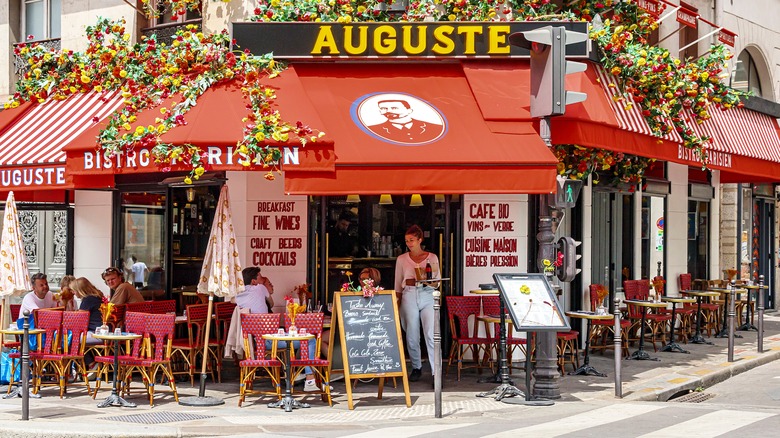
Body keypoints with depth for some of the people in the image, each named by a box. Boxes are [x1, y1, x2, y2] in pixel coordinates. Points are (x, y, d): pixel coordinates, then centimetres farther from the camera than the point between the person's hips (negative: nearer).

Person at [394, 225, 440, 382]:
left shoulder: (432, 257, 7)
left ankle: (436, 372, -13)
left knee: (431, 335, -13)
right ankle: (416, 368, 22)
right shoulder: (402, 259, 10)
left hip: (427, 295, -1)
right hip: (409, 296, 2)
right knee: (412, 335, 3)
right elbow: (398, 285, 14)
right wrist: (397, 305, 11)